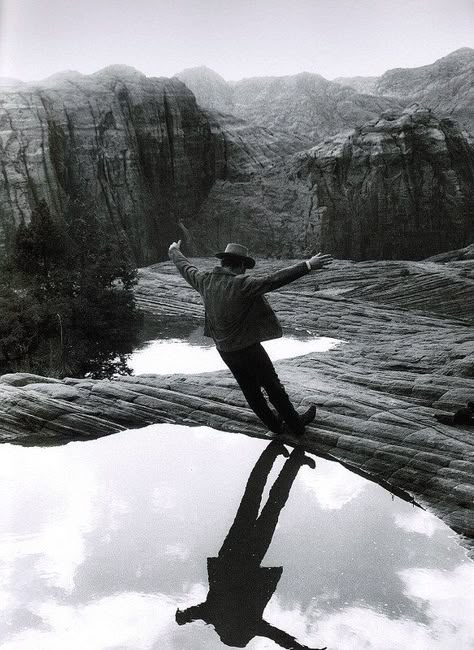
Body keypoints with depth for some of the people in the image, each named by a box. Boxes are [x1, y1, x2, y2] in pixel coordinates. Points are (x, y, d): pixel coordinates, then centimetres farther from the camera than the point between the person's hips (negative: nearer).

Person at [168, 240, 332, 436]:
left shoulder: (205, 280, -6)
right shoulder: (241, 285, -26)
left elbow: (185, 268, 13)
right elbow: (273, 280, -34)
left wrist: (174, 252, 33)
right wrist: (308, 265, -36)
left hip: (224, 350, 7)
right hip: (248, 348, -7)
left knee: (251, 391, 19)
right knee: (273, 387, 10)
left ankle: (275, 425, 35)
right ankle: (295, 425, 25)